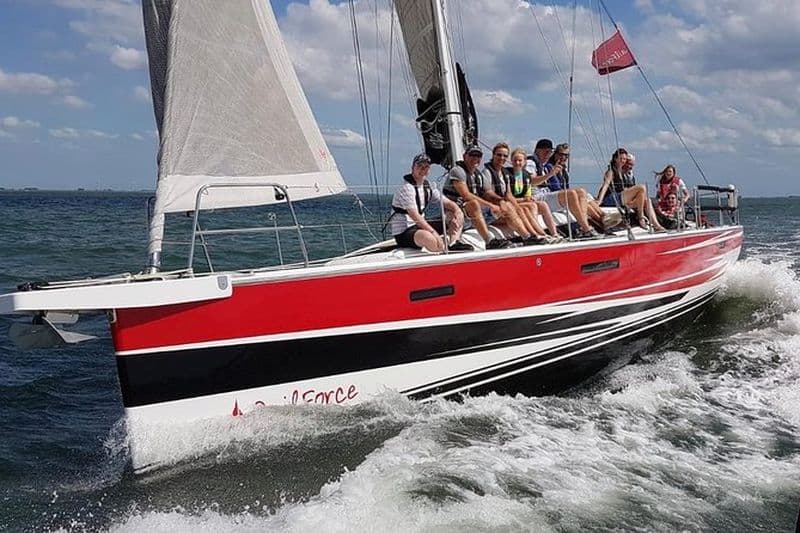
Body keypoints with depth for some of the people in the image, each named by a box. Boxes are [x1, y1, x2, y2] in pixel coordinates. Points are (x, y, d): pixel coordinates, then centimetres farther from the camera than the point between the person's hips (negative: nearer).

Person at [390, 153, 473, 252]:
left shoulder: (428, 188, 10)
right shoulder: (406, 188, -16)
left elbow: (448, 203, 11)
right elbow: (415, 216, -26)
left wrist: (457, 213, -12)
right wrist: (433, 232, -33)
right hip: (403, 233, -10)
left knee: (456, 216, 9)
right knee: (428, 237, -43)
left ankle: (454, 244, -13)